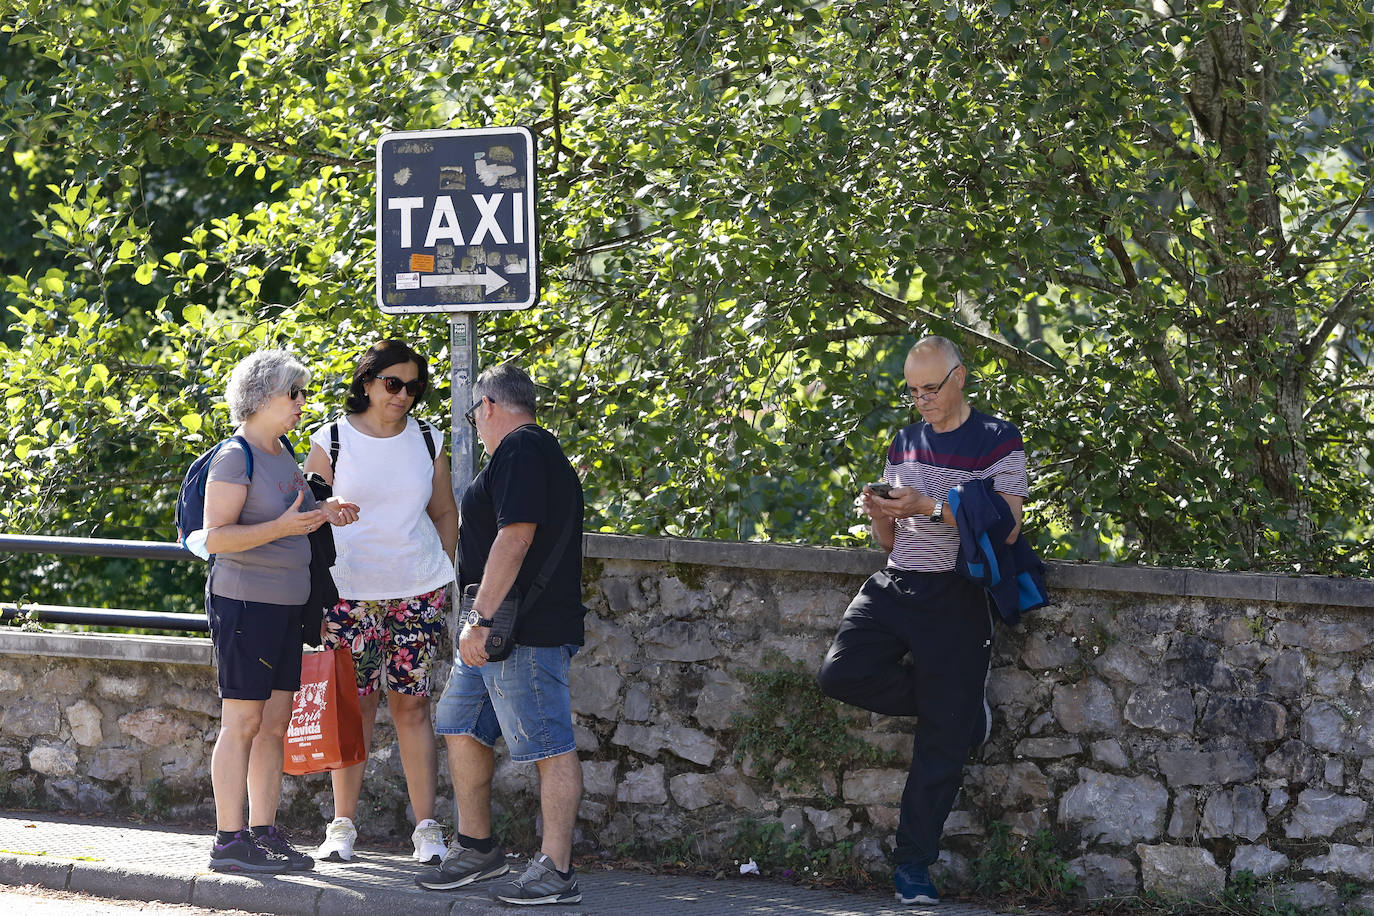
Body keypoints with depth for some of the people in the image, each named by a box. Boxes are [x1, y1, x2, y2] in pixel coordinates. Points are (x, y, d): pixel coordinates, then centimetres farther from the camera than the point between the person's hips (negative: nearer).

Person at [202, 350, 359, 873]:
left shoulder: (282, 452, 14)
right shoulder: (235, 457, -12)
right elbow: (215, 537, -18)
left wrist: (322, 513, 12)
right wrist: (283, 526, -27)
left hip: (286, 606, 9)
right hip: (245, 602, -9)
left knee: (274, 721, 9)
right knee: (243, 722, -7)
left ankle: (264, 833, 13)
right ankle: (229, 842, -4)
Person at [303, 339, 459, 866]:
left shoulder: (427, 442, 8)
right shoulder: (332, 442, 0)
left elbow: (445, 514, 17)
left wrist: (446, 580, 11)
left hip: (419, 592, 2)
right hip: (350, 592, -2)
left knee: (412, 704, 1)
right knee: (354, 706, -1)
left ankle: (427, 828, 3)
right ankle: (343, 826, 8)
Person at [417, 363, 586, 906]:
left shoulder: (520, 449, -12)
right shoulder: (536, 451, 22)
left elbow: (516, 536, -21)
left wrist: (482, 618, -22)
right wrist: (482, 621, 26)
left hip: (525, 634, -11)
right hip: (497, 632, 11)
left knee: (550, 748, -8)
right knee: (462, 731, 17)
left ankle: (556, 873, -8)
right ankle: (476, 849, 26)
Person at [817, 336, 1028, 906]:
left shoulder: (997, 441, -3)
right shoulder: (904, 444, 14)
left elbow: (1005, 529, -14)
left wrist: (931, 507, -20)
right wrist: (879, 514, -4)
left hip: (956, 601, -5)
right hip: (896, 584, 5)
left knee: (942, 744, -3)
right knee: (842, 673, -21)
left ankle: (913, 865, 9)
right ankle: (960, 706, 3)